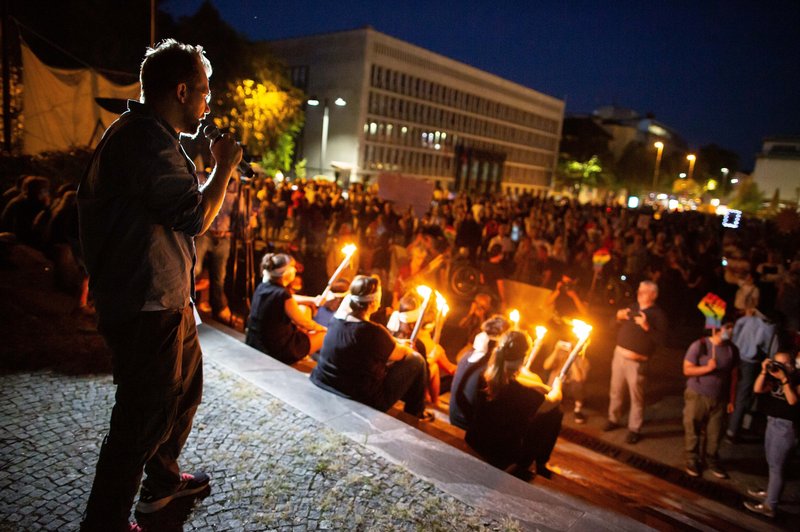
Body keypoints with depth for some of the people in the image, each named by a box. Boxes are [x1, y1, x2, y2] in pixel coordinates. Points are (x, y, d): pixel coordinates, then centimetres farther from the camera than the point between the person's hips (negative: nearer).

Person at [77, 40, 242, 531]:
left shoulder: (152, 136, 15)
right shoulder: (146, 139, -20)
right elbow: (195, 216, -25)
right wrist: (224, 166, -14)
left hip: (166, 299, 11)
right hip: (146, 306, -11)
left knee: (185, 386, 24)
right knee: (147, 414, 1)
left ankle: (162, 479, 43)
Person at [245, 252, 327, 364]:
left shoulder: (262, 287, -3)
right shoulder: (282, 294, -27)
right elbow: (303, 322, -12)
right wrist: (322, 328, 7)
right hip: (278, 352, -8)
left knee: (305, 309, 20)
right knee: (325, 334, 8)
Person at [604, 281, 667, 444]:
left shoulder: (658, 314, -8)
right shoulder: (633, 307, 11)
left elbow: (659, 339, -18)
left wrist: (646, 327, -29)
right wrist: (619, 317, 1)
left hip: (636, 362, -6)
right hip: (619, 354, 6)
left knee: (636, 397, 0)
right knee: (615, 391, 16)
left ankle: (634, 430, 11)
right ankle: (613, 419, 31)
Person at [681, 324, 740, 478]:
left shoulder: (732, 349, -2)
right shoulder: (699, 345, -15)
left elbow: (734, 375, 6)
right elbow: (687, 369, -12)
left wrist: (731, 400, 7)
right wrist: (707, 368, -26)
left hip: (719, 398, 3)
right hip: (697, 396, -3)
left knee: (715, 432, 11)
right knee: (692, 430, 8)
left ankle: (711, 459, 31)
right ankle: (692, 459, 25)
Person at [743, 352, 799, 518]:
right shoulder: (774, 379, 3)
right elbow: (757, 389, -5)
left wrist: (784, 379, -29)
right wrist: (764, 371, -14)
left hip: (786, 426, -7)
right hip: (772, 422, 7)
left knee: (776, 466, -3)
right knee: (772, 463, 23)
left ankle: (769, 506, 3)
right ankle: (770, 491, 40)